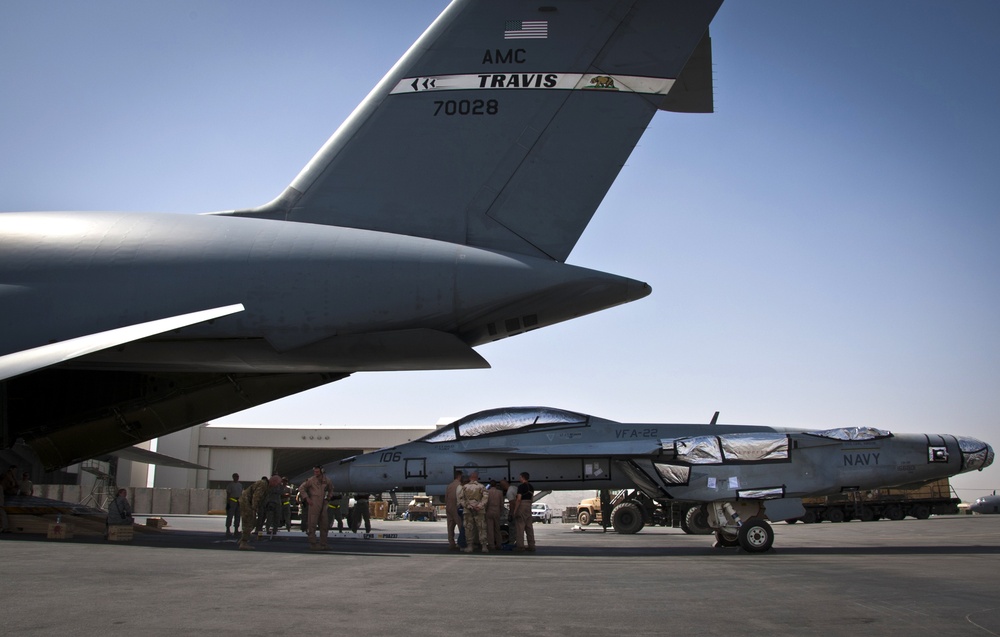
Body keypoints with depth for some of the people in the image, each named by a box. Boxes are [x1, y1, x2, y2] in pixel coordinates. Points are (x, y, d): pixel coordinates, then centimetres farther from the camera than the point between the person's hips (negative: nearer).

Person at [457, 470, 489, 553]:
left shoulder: (464, 487, 4)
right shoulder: (481, 486, 0)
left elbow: (460, 497, -1)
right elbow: (485, 496, -11)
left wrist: (465, 505, -1)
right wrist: (480, 505, -14)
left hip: (468, 510, 1)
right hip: (479, 511, -1)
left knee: (469, 528, 6)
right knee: (481, 528, 2)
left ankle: (469, 546, 7)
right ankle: (484, 546, -1)